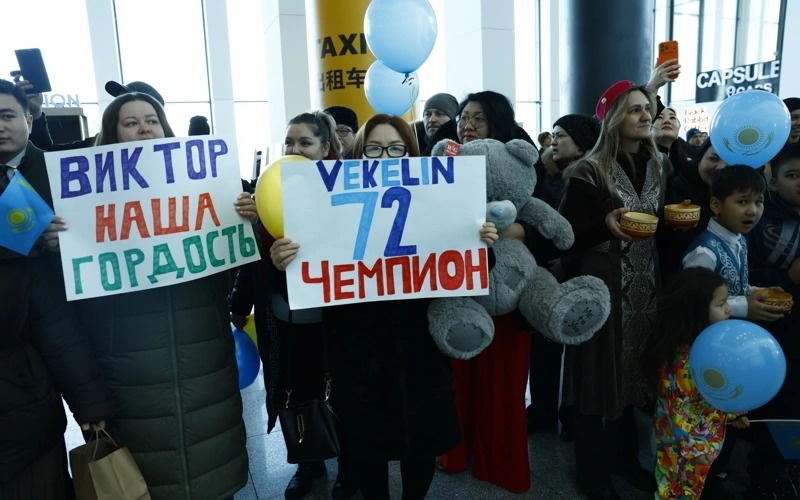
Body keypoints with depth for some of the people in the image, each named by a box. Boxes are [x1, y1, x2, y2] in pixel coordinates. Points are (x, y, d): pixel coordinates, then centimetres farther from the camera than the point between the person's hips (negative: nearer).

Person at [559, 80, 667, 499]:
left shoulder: (661, 165, 9)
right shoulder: (590, 171, -10)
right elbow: (568, 237, -12)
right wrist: (606, 226, -28)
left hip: (648, 287, 6)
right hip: (603, 289, -5)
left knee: (636, 372, 14)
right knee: (601, 375, 4)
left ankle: (626, 458, 36)